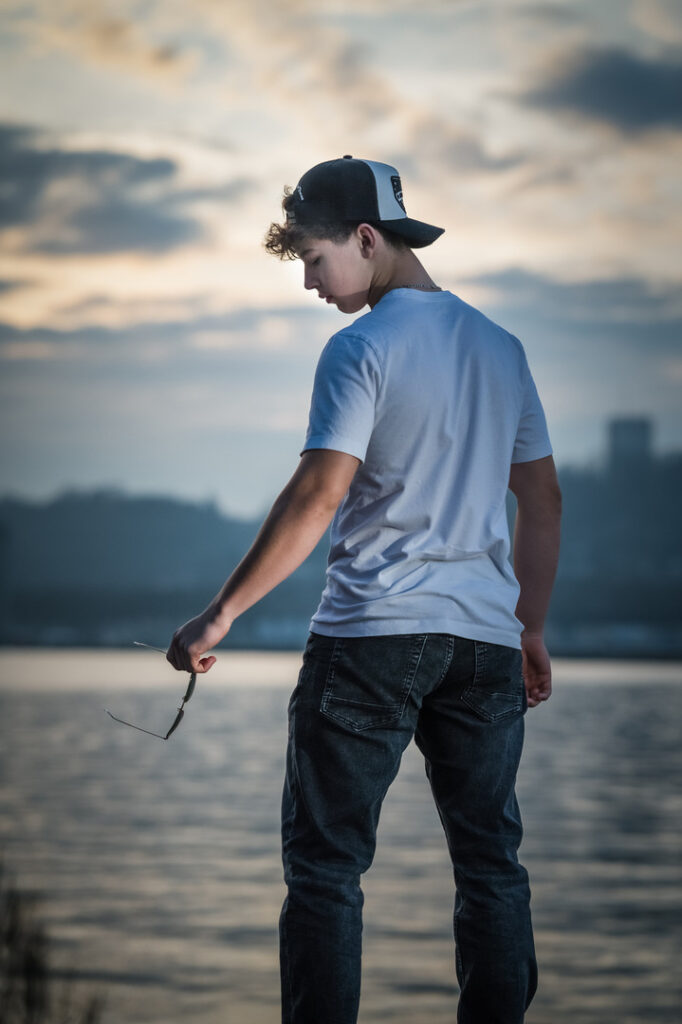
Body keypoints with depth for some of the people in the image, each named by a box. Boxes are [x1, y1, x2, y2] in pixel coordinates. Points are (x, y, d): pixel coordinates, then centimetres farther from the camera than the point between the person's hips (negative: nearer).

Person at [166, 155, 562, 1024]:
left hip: (371, 633, -6)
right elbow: (542, 503, 17)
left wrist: (219, 615, -12)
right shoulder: (501, 348, 14)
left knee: (325, 862, -1)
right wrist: (530, 632, 24)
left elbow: (317, 498, -15)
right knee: (490, 860, 8)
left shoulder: (362, 348, -6)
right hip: (484, 634, 6)